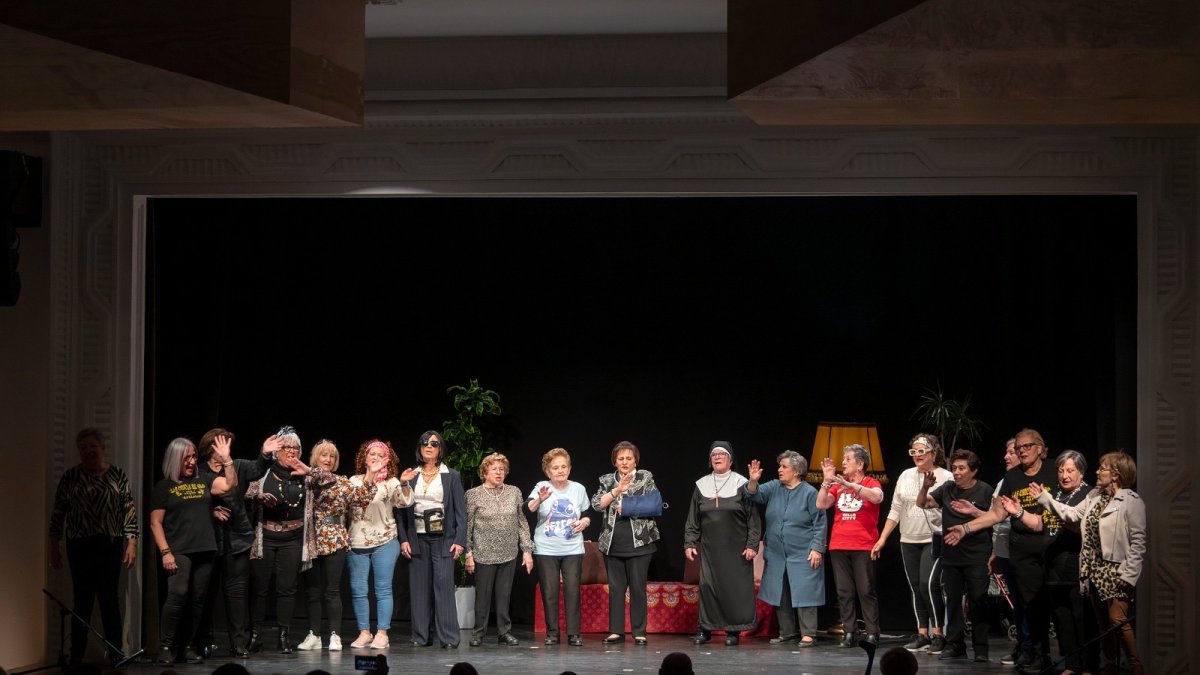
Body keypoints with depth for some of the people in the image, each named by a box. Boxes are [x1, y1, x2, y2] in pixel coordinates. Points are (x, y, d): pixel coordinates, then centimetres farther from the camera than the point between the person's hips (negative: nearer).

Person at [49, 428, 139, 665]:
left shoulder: (117, 476, 4)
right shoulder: (70, 477, 3)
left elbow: (130, 511, 4)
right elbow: (58, 513, 6)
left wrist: (132, 543, -2)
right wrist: (54, 547, 4)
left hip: (111, 545, 0)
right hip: (80, 546, 0)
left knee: (110, 599, 2)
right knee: (83, 600, 0)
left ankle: (116, 654, 8)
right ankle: (77, 656, 5)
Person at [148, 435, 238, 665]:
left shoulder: (203, 482, 14)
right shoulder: (164, 487, 3)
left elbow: (230, 485, 3)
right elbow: (155, 523, 0)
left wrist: (226, 460, -7)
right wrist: (165, 552, -10)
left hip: (204, 551, 5)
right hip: (179, 551, -5)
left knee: (197, 600, 5)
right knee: (177, 595, -19)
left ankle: (187, 646, 11)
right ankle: (165, 646, -15)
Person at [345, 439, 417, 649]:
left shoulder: (391, 483, 1)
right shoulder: (355, 481, 8)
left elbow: (405, 501, -12)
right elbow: (356, 496, -11)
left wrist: (404, 484, -31)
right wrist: (370, 475, -21)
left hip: (384, 543, -2)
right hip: (357, 544, 3)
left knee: (383, 590, -2)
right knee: (358, 590, 3)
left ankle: (382, 633, 0)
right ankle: (364, 632, 11)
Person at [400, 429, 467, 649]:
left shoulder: (451, 476, 5)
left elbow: (460, 510, 2)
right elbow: (403, 509, 9)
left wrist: (460, 540, -7)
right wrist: (403, 539, -1)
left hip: (443, 539, -2)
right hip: (417, 538, 2)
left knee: (444, 586, -9)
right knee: (420, 589, 3)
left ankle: (449, 638, -10)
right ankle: (421, 637, 8)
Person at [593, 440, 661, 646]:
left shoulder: (645, 477, 5)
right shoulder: (607, 480, 10)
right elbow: (597, 504, -4)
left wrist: (629, 507, -10)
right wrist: (618, 490, -15)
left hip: (639, 542, -2)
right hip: (613, 543, 2)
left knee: (638, 588, -1)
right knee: (615, 588, 6)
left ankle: (639, 632, 4)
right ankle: (616, 631, 11)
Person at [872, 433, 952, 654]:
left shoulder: (946, 477, -5)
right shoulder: (906, 476, 10)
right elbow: (895, 511, 13)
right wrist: (882, 539, 10)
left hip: (934, 540, -6)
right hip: (908, 542, 6)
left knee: (929, 584, -16)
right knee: (915, 588, 7)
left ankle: (937, 634, -8)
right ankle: (922, 635, 14)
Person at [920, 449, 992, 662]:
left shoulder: (984, 491, -4)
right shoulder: (947, 489, 6)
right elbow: (922, 504, 9)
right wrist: (925, 487, -8)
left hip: (976, 556, -4)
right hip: (951, 555, 4)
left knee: (978, 601, -4)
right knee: (953, 600, 9)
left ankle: (981, 648, 1)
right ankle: (955, 645, 16)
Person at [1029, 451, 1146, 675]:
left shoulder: (1132, 502, -11)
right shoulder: (1094, 496, 13)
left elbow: (1138, 541, -14)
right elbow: (1073, 514, 14)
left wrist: (1129, 574, -18)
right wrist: (1044, 498, 11)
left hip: (1116, 571, -8)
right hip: (1095, 570, 8)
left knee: (1118, 620, -15)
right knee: (1103, 622, 12)